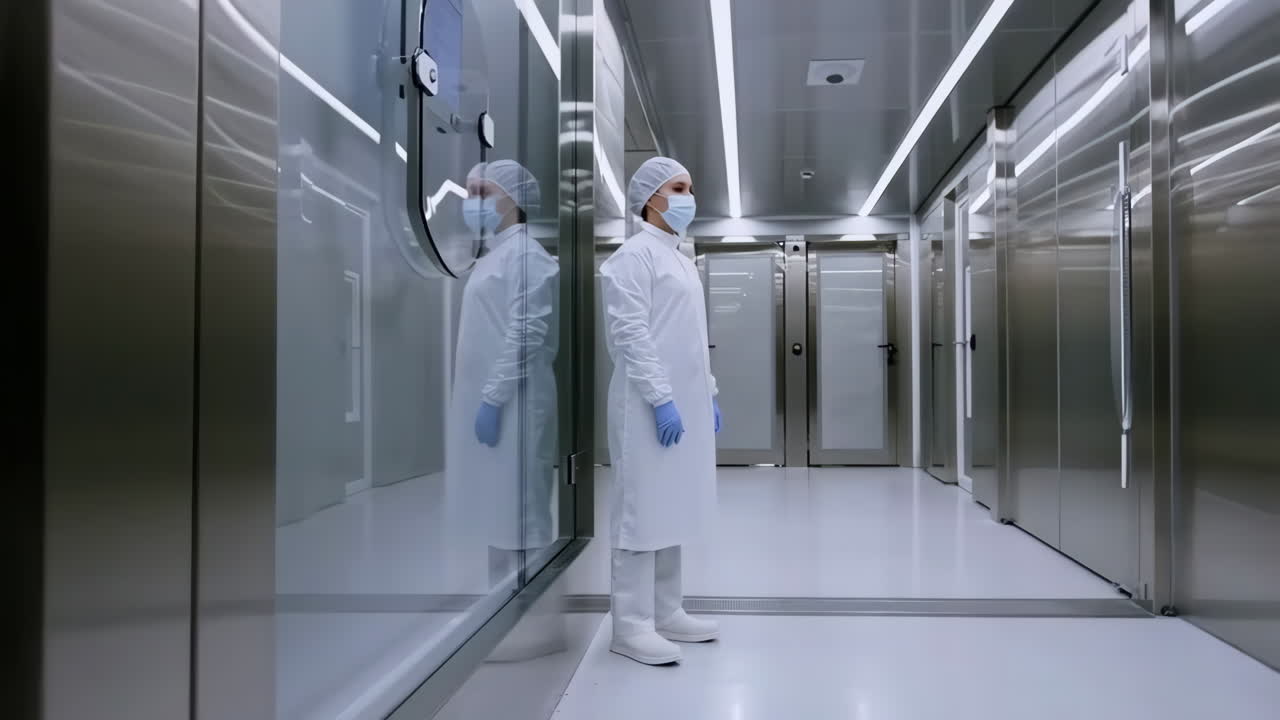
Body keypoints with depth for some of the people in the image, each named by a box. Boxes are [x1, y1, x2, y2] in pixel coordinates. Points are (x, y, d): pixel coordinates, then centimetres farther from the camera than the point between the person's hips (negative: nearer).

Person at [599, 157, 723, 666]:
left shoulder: (682, 261, 19)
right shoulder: (635, 255, -8)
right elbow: (631, 334, -16)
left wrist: (708, 395, 17)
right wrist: (661, 399, -20)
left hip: (684, 405, 9)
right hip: (652, 407, -9)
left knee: (672, 511, 12)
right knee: (642, 512, -4)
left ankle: (666, 613, 21)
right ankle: (632, 626, 3)